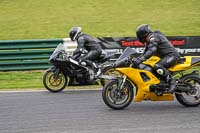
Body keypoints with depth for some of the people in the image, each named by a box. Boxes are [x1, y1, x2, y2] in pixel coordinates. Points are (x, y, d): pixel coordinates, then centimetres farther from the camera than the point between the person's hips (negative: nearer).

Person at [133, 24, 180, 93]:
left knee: (157, 67, -33)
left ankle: (171, 81, -24)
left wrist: (140, 59, -39)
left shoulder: (153, 37, -16)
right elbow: (146, 52, 25)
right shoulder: (149, 41, 18)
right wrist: (137, 59, 12)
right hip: (165, 56, 11)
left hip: (171, 55, -11)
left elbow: (152, 50, -32)